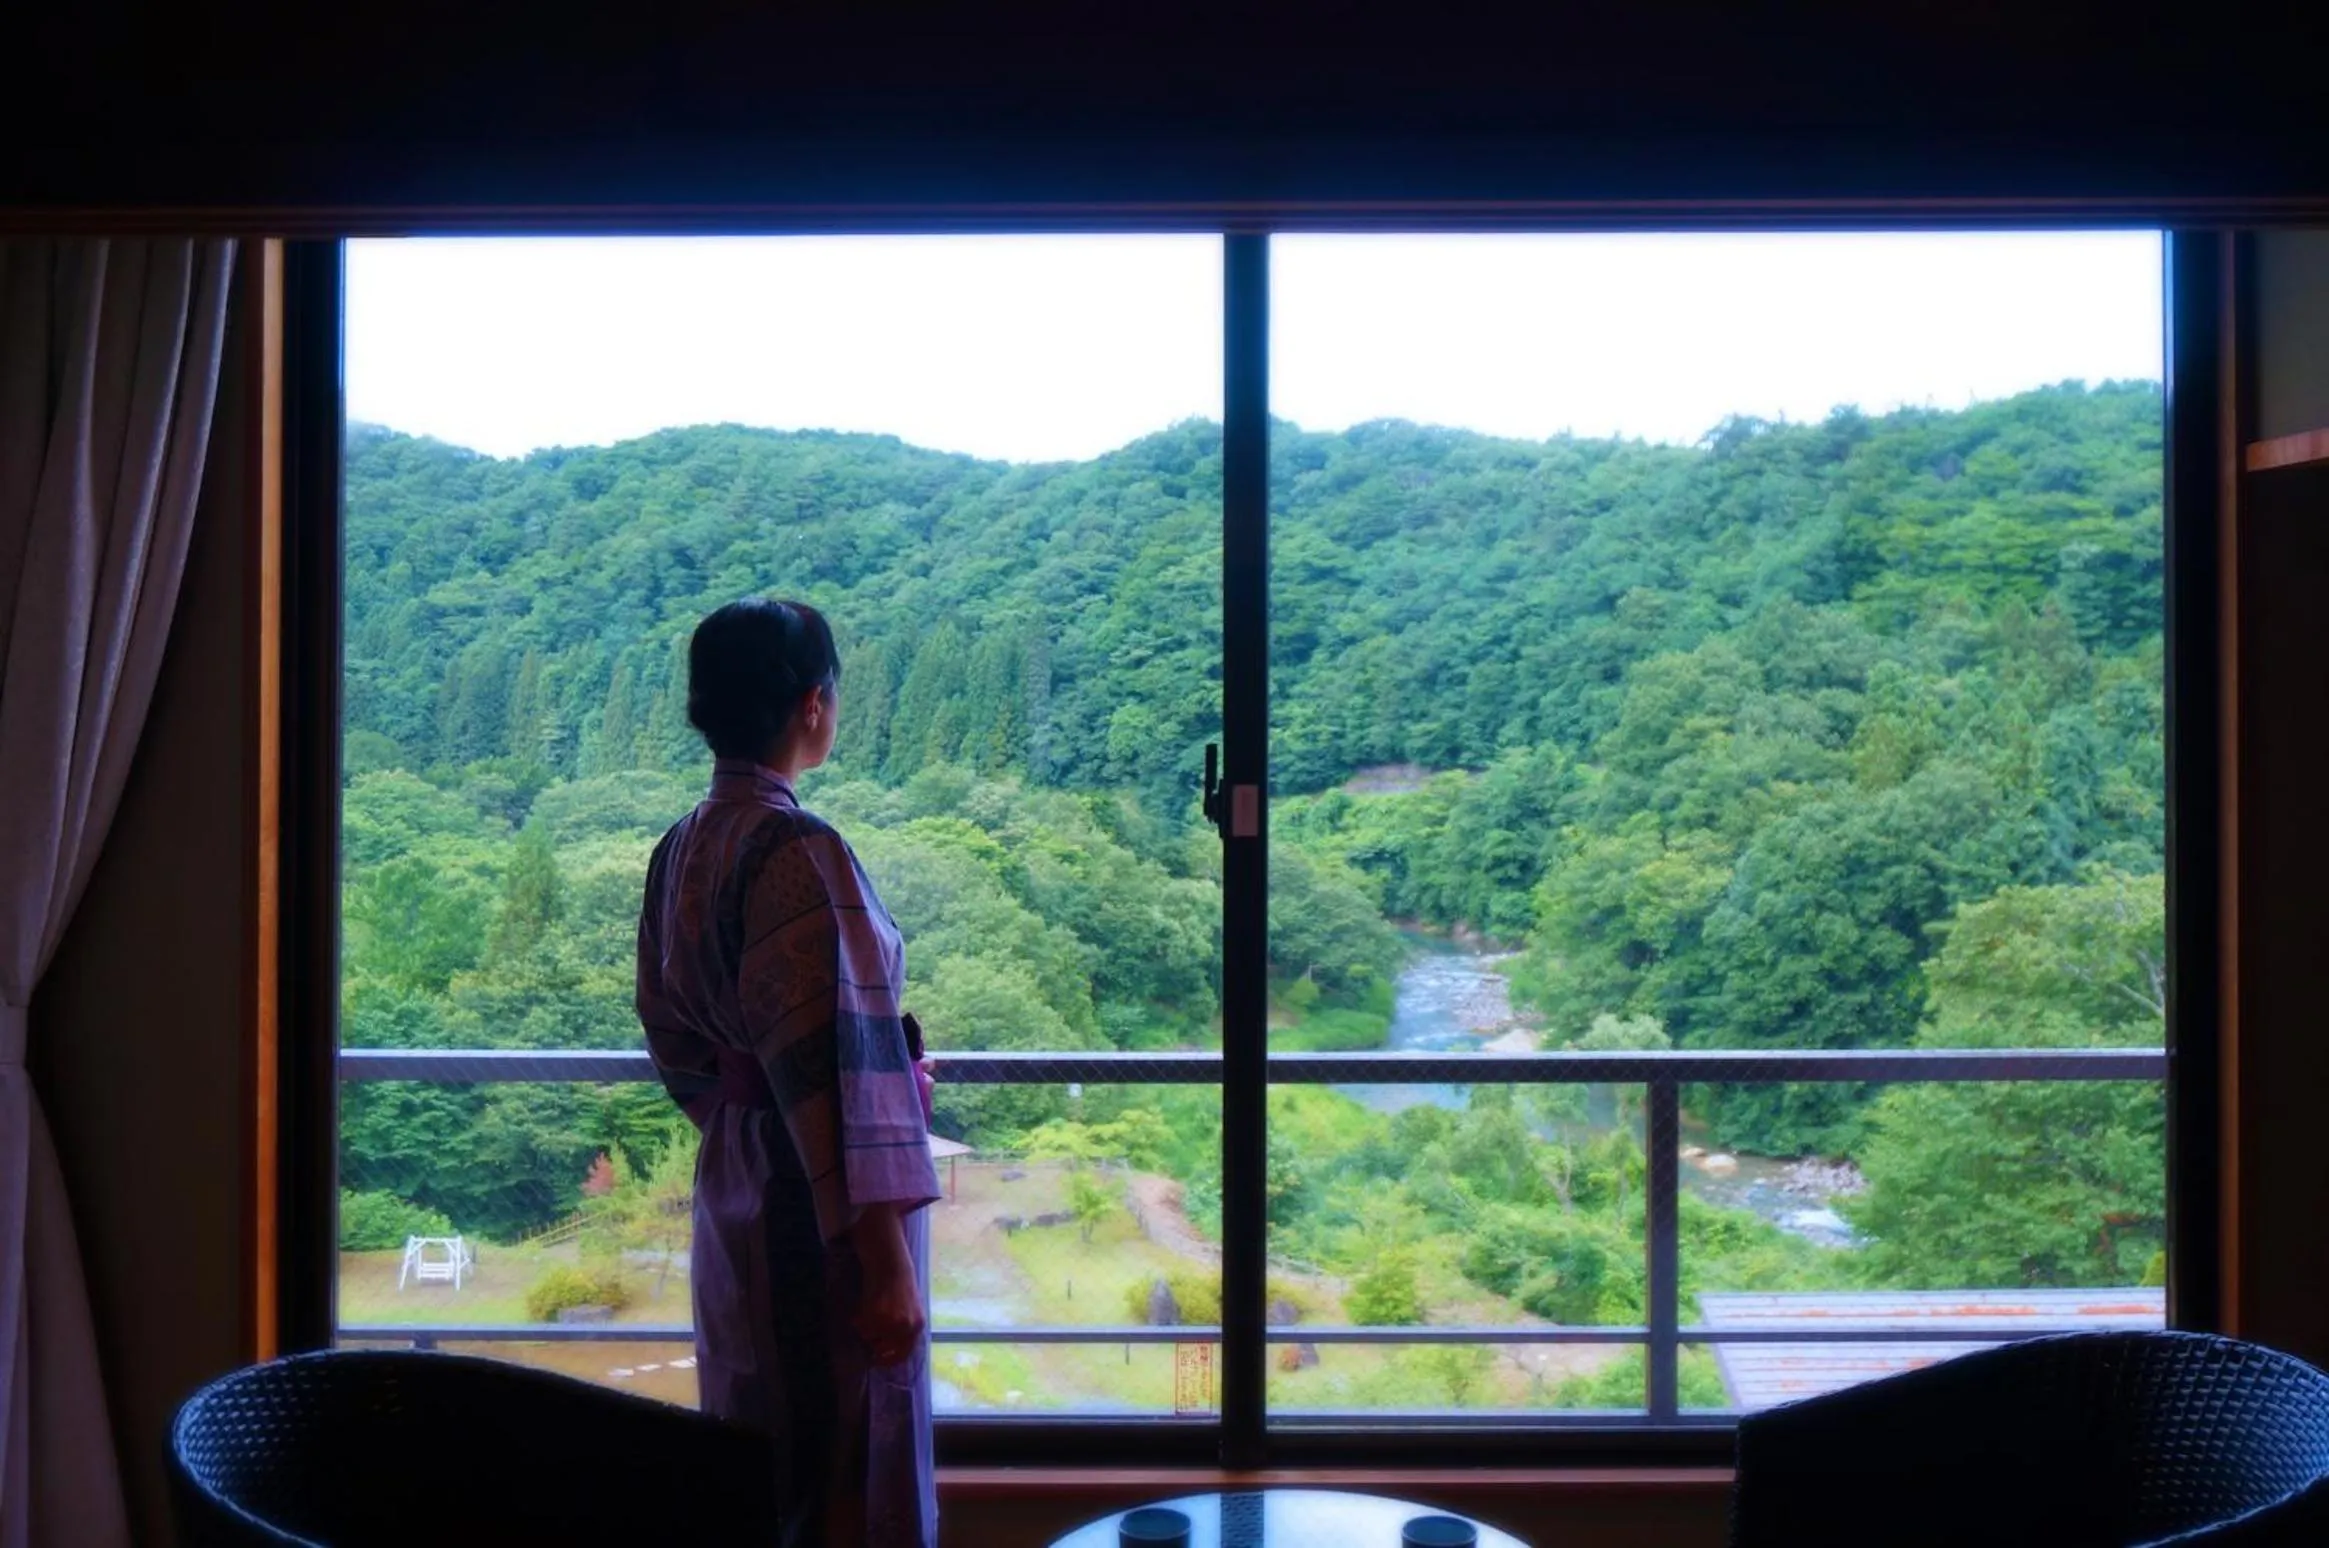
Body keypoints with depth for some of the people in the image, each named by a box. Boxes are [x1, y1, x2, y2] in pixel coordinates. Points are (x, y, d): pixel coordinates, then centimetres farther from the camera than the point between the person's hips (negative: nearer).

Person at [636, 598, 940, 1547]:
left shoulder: (679, 851, 5)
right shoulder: (799, 853, -20)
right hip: (820, 1210, -8)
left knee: (761, 1462, 20)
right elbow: (837, 1067, -24)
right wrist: (886, 1260, -23)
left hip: (732, 1194, 9)